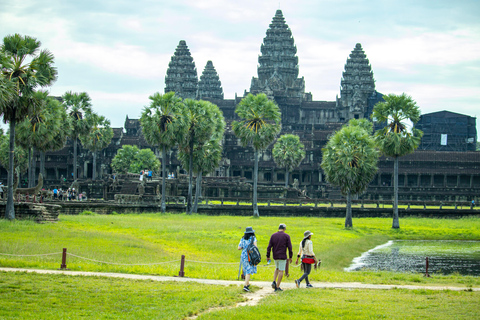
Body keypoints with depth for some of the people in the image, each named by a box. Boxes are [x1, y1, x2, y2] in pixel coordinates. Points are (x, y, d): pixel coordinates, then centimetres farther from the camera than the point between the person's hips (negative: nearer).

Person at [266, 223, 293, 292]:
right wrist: (290, 257, 2)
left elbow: (269, 246, 2)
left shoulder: (273, 235, 4)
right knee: (281, 271, 1)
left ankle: (274, 282, 5)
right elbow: (289, 247, -5)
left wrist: (268, 256, 5)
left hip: (275, 256, 4)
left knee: (277, 268, 24)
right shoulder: (286, 236, -4)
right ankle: (277, 287, -1)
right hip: (282, 256, -4)